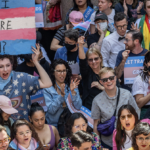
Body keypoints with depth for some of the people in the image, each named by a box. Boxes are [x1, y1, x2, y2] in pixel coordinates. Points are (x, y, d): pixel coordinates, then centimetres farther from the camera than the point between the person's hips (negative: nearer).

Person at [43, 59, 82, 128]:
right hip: (54, 124, -2)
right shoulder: (48, 89, -2)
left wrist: (73, 92, -19)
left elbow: (78, 107, -4)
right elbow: (51, 110, -11)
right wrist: (61, 95, -22)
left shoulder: (72, 85, 4)